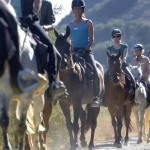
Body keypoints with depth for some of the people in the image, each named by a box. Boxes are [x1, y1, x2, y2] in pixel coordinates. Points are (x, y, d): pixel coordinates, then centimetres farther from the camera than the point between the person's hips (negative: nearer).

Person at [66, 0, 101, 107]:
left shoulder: (88, 23, 6)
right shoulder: (70, 25, 17)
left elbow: (91, 39, -2)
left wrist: (84, 50, -15)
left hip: (86, 51, -4)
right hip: (73, 52, 4)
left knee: (94, 72, -25)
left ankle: (96, 98, -28)